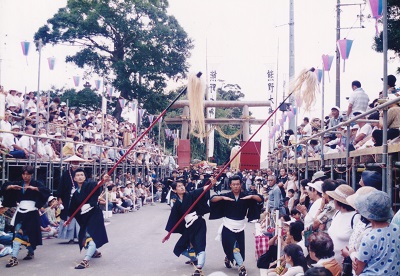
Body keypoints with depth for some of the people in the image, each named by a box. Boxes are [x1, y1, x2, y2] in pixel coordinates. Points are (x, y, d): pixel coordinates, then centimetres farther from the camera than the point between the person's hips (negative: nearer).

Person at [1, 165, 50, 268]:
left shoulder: (36, 184, 0)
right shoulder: (18, 184, 12)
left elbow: (47, 191, -15)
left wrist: (34, 188, -25)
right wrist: (12, 186, -12)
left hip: (31, 212, -3)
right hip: (20, 212, 3)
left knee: (30, 233, 3)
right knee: (18, 233, -4)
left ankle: (31, 252, 25)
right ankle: (14, 258, 0)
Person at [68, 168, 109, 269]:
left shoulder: (89, 185, -7)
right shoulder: (76, 193, 11)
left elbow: (96, 185, -30)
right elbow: (73, 208, 19)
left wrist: (103, 180, -50)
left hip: (94, 214, -7)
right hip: (84, 217, 7)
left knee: (92, 236, -20)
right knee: (83, 238, 16)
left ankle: (86, 260, -29)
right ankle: (95, 252, 42)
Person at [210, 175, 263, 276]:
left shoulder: (245, 196, -2)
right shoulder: (226, 196, -6)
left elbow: (261, 199, -5)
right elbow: (212, 199, -14)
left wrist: (251, 196, -23)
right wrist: (223, 198, -30)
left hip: (240, 228, 3)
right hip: (228, 227, -3)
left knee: (240, 248, 13)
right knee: (234, 247, -16)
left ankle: (228, 258, 43)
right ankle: (242, 267, -6)